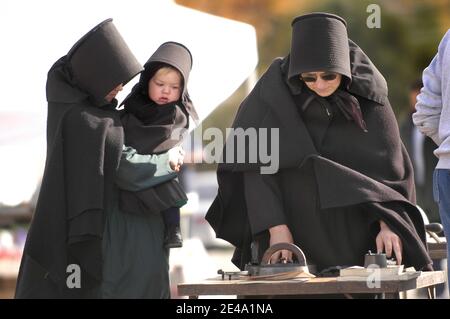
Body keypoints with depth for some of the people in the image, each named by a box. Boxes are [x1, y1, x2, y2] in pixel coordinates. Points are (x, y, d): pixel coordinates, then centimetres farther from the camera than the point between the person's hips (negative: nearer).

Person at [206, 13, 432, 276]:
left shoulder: (368, 93, -7)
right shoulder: (275, 89, -11)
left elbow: (391, 165, -5)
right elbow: (258, 165, -10)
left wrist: (388, 224, -19)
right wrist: (276, 227, -19)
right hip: (294, 222, -1)